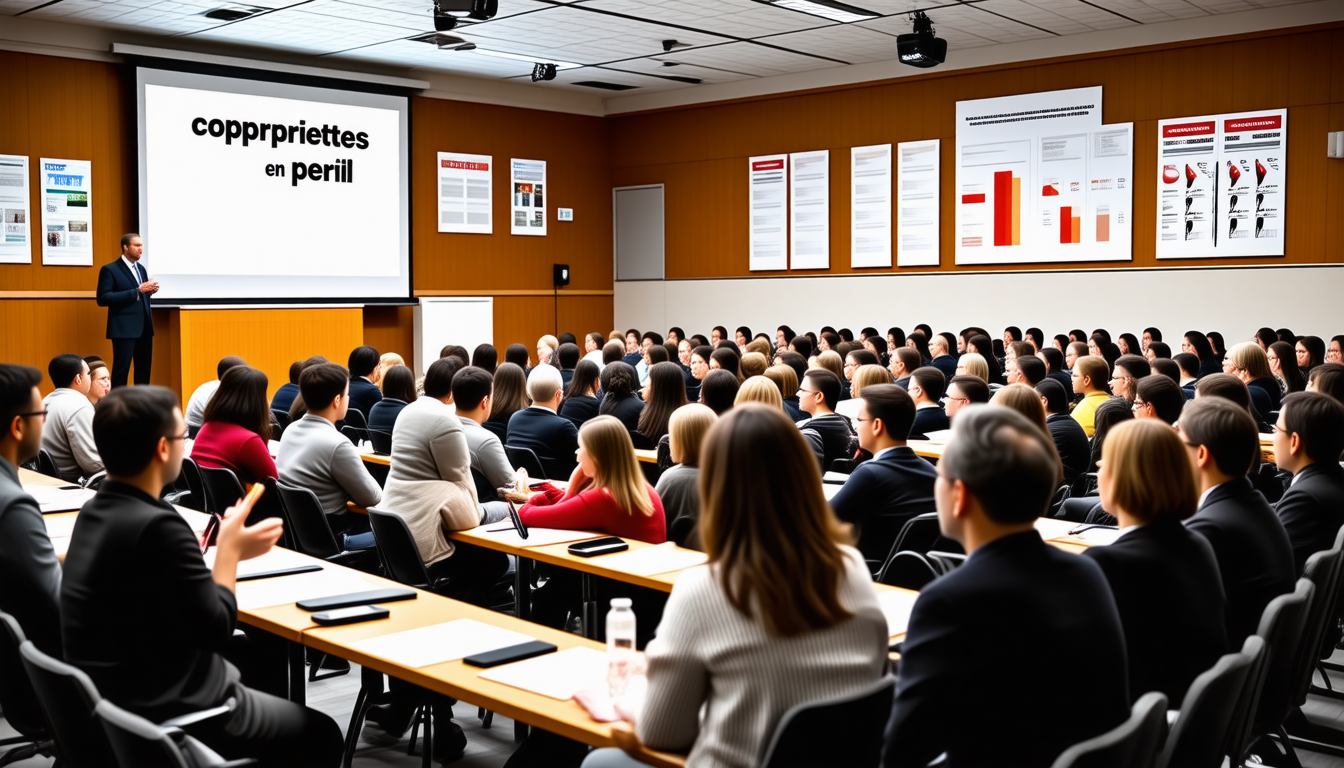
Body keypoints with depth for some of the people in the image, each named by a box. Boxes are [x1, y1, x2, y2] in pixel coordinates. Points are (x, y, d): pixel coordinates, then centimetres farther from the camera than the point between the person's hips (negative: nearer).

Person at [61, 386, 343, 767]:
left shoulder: (95, 512, 2)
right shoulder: (157, 526, -26)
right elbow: (218, 628, -18)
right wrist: (229, 549, -6)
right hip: (162, 714, -9)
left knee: (257, 656, 30)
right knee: (321, 735, 7)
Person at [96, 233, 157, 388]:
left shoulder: (141, 268, 16)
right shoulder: (110, 269, -6)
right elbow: (103, 299, -16)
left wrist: (150, 290, -3)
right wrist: (137, 291, -21)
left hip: (145, 327, 7)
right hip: (124, 328, -7)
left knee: (144, 369, 8)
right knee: (121, 370, -3)